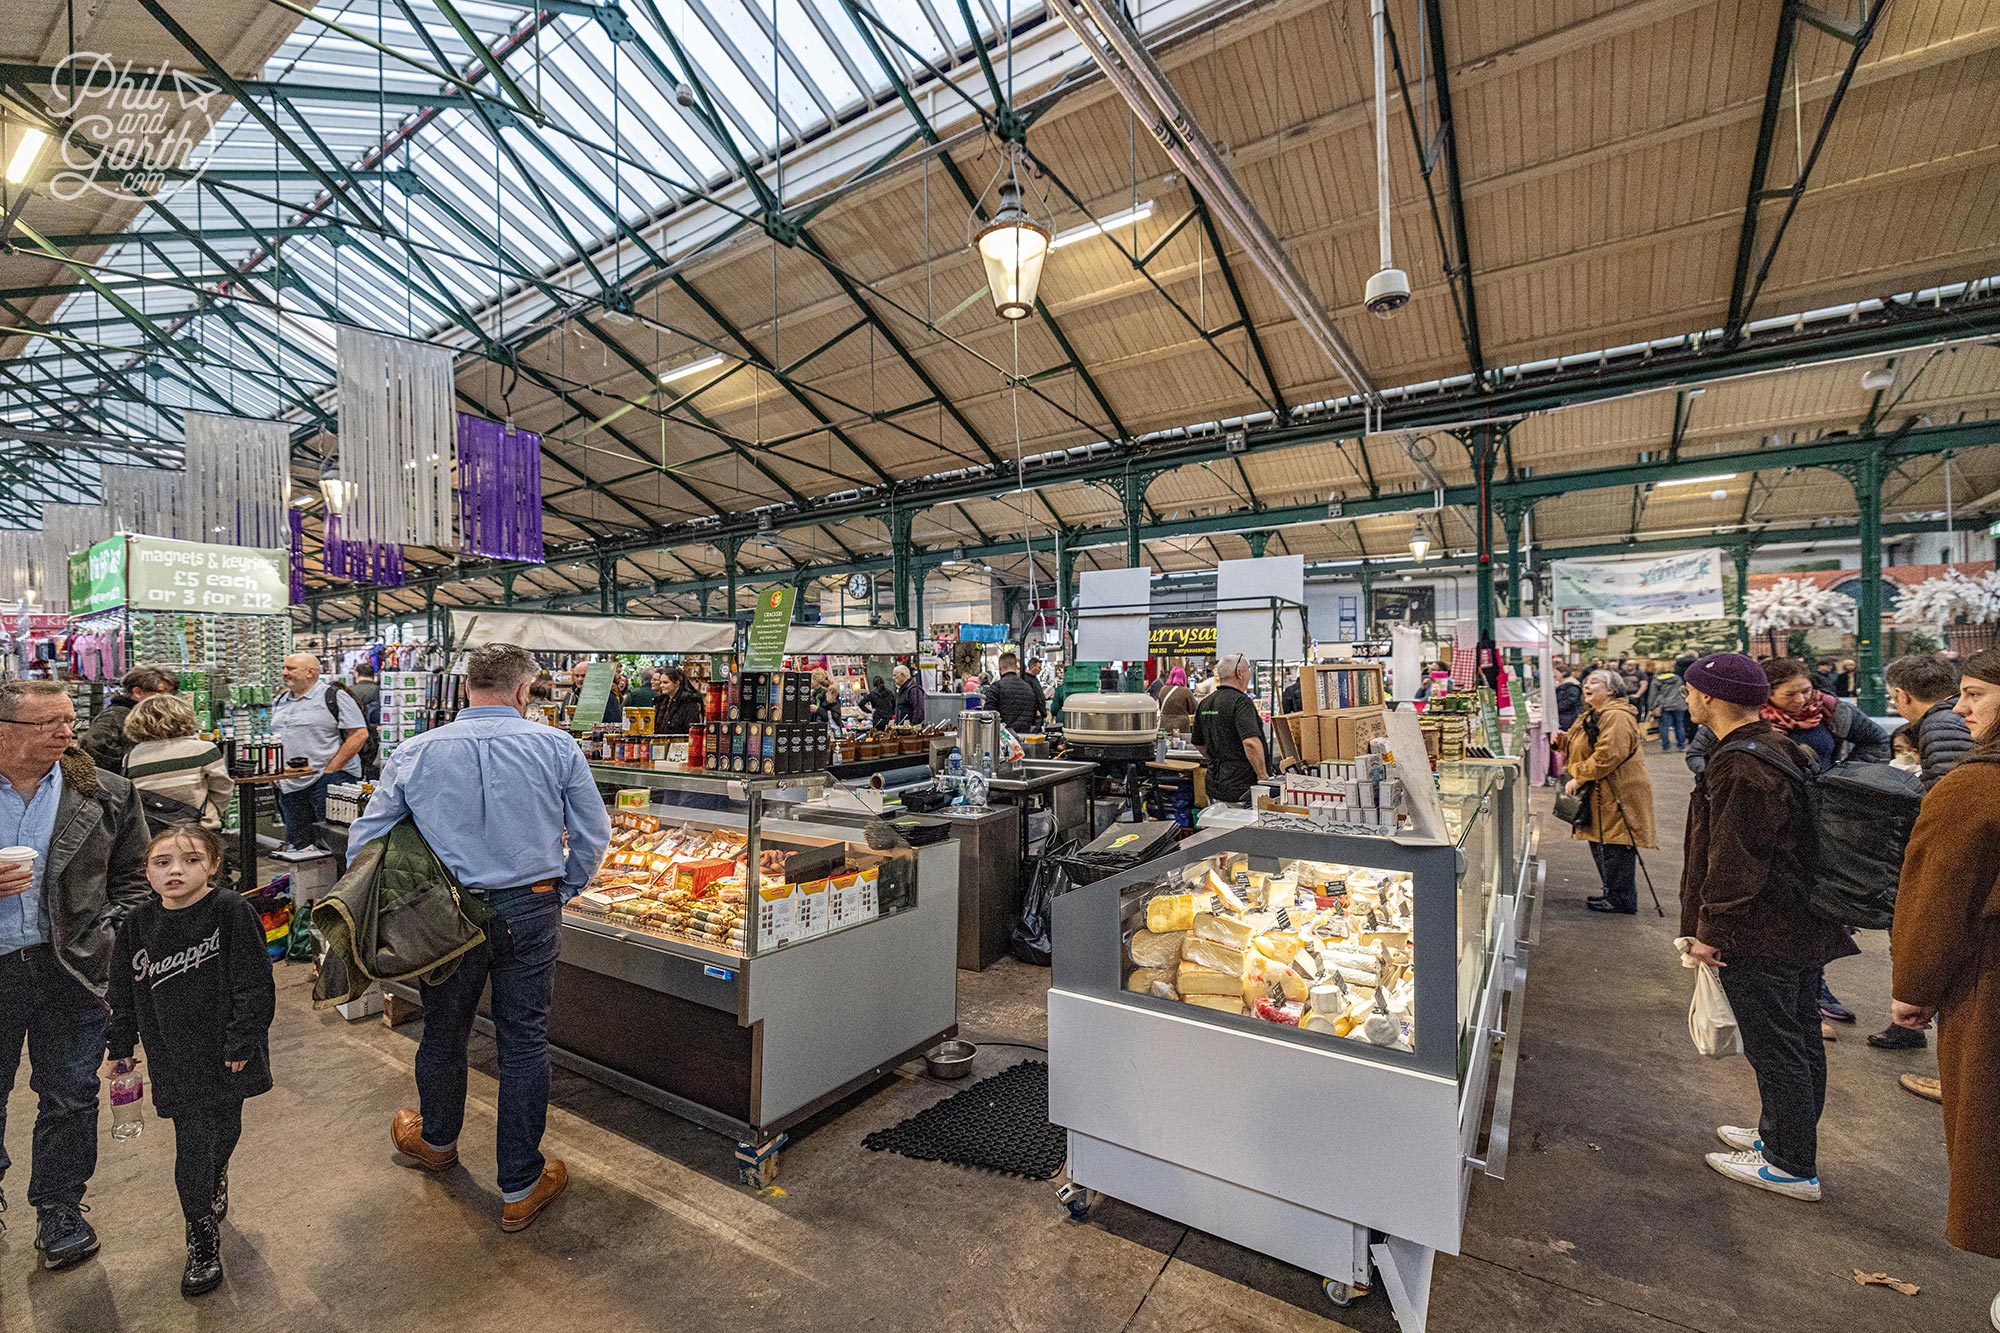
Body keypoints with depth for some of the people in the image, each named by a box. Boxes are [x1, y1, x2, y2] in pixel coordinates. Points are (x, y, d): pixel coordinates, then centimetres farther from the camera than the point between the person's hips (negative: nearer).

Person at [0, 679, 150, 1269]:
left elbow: (132, 876, 5)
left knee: (69, 1096, 11)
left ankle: (59, 1206, 29)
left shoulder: (106, 795, -3)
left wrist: (114, 941, -5)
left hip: (72, 968, 0)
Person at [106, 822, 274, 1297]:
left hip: (227, 1052, -1)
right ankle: (202, 1240, 19)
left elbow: (254, 986, -14)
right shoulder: (138, 926, -4)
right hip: (177, 1058, 2)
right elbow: (124, 995, 9)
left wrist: (242, 1043, -13)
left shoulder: (232, 912, -16)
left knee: (225, 1129, 17)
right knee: (192, 1144, 2)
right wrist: (121, 1048, 8)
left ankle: (215, 1179, 50)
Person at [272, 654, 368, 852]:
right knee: (296, 846, 10)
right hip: (290, 784, 7)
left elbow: (359, 734, -13)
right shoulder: (279, 702, 17)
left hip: (328, 781, -7)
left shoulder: (334, 697, -6)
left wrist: (329, 770, -16)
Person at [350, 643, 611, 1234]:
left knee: (444, 1032, 24)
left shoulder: (414, 753, -4)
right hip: (531, 913, -1)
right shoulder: (556, 747, -9)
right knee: (523, 1041, 10)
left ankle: (436, 1140, 51)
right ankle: (521, 1186, 23)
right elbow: (593, 835, -6)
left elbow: (367, 839, 3)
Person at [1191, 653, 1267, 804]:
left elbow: (1199, 744, 19)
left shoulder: (1205, 704, 10)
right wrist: (1263, 777, -17)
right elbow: (1251, 742, -25)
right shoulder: (1240, 701, -14)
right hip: (1241, 786, -8)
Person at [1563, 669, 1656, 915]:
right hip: (1600, 795, 11)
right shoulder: (1593, 717, 17)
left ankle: (1622, 900, 5)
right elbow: (1583, 748, 26)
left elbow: (1608, 756, -25)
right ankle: (1612, 893, 27)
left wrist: (1578, 777, -19)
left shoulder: (1617, 717, -16)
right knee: (1600, 845, 16)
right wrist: (1564, 739, 4)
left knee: (1616, 847, -4)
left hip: (1618, 794, -11)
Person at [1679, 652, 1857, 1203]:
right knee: (1799, 1040, 20)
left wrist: (1709, 930, -16)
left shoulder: (1741, 766, -24)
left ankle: (1791, 1167, 16)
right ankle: (1782, 1135, 37)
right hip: (1802, 927, 10)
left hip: (1759, 934, -10)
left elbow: (1734, 862, -24)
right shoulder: (1779, 748, 9)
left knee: (1774, 1048, 3)